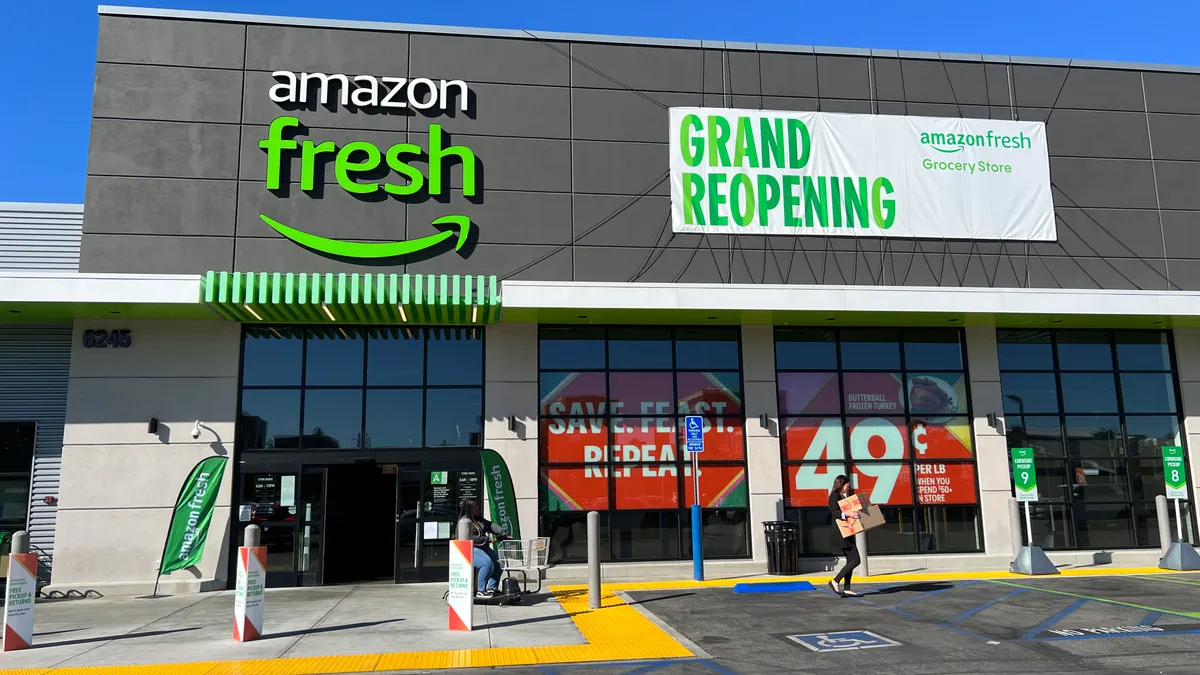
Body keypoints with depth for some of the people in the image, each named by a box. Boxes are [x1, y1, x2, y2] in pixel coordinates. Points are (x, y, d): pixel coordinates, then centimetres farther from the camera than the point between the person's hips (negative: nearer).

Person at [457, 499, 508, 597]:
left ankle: (491, 588, -4)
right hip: (471, 550, -8)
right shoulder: (464, 521, -8)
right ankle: (481, 590, -20)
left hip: (483, 548, 8)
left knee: (499, 563, -9)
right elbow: (470, 538, -18)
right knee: (487, 563, -29)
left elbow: (491, 525, 10)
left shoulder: (479, 519, 19)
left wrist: (503, 533, -5)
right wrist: (488, 539, -21)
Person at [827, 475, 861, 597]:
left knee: (850, 560, 9)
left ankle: (846, 589, 10)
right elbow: (835, 512, -23)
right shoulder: (834, 496, -9)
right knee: (855, 560, -12)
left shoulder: (843, 496, 20)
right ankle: (835, 581, -8)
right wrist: (847, 514, -37)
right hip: (841, 533, -10)